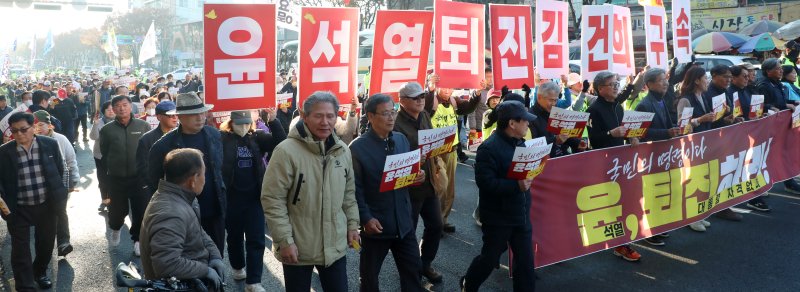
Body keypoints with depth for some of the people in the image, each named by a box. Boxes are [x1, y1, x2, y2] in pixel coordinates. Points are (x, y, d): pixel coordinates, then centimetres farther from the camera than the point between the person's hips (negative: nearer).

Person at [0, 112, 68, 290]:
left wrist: (58, 194, 4)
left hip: (46, 205, 2)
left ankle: (40, 273, 43)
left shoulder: (50, 144, -6)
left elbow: (61, 170, 5)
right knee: (20, 249, 3)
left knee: (46, 243, 18)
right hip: (18, 209, -1)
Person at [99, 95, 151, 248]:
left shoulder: (143, 126, -5)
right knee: (117, 209, 14)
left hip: (139, 176, -1)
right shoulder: (107, 129, -3)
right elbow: (104, 153, 8)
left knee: (140, 211, 2)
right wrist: (113, 167, 10)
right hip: (116, 178, 1)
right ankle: (115, 229, 45)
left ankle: (137, 238, 22)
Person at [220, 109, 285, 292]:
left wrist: (273, 122, -21)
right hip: (231, 197, -1)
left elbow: (281, 143, -10)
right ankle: (238, 268, 41)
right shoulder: (222, 138, -4)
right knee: (234, 236, 17)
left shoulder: (257, 138, 0)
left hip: (254, 197, 1)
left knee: (256, 240, 1)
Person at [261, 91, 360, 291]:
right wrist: (284, 241, -16)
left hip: (335, 246, 5)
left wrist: (352, 224, 11)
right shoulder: (287, 151, -17)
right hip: (298, 248, -5)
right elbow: (272, 199, -16)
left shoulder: (342, 151, 3)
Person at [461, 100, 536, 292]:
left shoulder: (519, 143, 7)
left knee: (526, 259, 10)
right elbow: (485, 182, -27)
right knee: (491, 257, 9)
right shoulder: (489, 148, -20)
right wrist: (516, 185, -29)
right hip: (498, 216, -7)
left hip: (521, 212, 7)